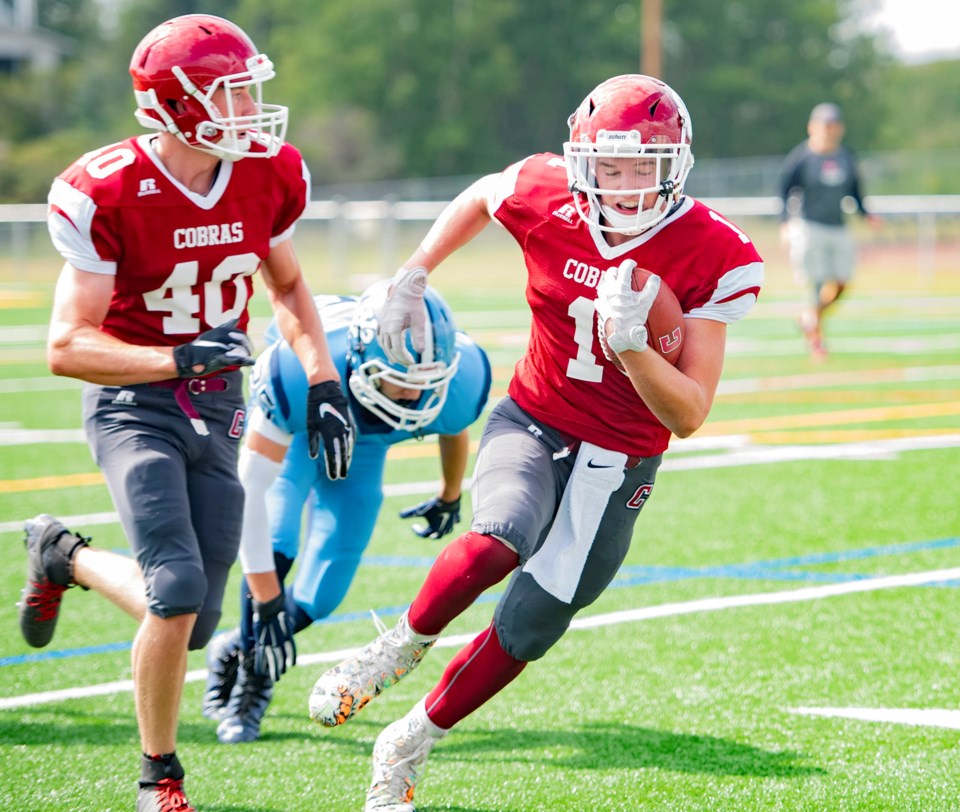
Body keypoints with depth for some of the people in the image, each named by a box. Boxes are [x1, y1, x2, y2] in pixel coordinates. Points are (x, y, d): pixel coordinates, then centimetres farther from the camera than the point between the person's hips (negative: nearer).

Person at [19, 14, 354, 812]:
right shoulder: (108, 194, -21)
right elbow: (67, 347, -19)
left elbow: (288, 284, 14)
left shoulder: (271, 176, -5)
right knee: (178, 592, -20)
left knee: (193, 622, 3)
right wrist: (179, 361, -32)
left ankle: (63, 555, 34)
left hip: (219, 405, 5)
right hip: (134, 401, -5)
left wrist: (324, 383, 2)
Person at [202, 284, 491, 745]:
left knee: (320, 598, -4)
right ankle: (251, 669, -7)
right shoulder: (301, 376, -46)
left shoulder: (458, 383, -36)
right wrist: (266, 601, -35)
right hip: (292, 433, -3)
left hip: (362, 447, 3)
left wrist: (449, 497, 14)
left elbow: (454, 430, -7)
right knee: (274, 552, -26)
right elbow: (249, 487, -37)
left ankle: (235, 651, 22)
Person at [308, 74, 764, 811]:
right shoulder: (547, 198, -14)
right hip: (534, 425, 0)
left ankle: (409, 746, 28)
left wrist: (631, 345, -35)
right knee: (500, 541, -33)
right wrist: (411, 279, 6)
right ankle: (406, 643, -3)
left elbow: (689, 416, -18)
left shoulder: (711, 257, -18)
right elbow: (480, 198, 13)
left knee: (526, 632, 3)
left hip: (618, 465, 0)